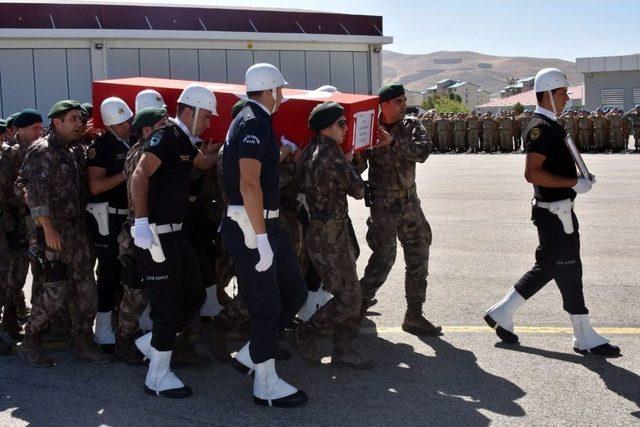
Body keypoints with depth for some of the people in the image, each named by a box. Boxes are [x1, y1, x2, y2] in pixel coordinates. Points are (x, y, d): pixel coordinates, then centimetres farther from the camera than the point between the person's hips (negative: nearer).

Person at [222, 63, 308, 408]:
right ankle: (266, 386, 11)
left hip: (265, 224, 10)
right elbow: (249, 184, -25)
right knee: (266, 305, -1)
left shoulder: (253, 121, 16)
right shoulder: (254, 123, -16)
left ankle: (252, 353, 23)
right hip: (250, 227, -10)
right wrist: (261, 238, -27)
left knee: (295, 291, 14)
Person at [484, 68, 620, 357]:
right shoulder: (541, 128, -17)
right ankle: (585, 339, 10)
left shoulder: (550, 126, 15)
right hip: (554, 212, -10)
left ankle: (501, 313, 23)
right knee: (569, 272, -1)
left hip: (559, 210, 10)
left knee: (547, 268, 16)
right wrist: (575, 184, -23)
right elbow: (532, 174, -27)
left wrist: (580, 180, 12)